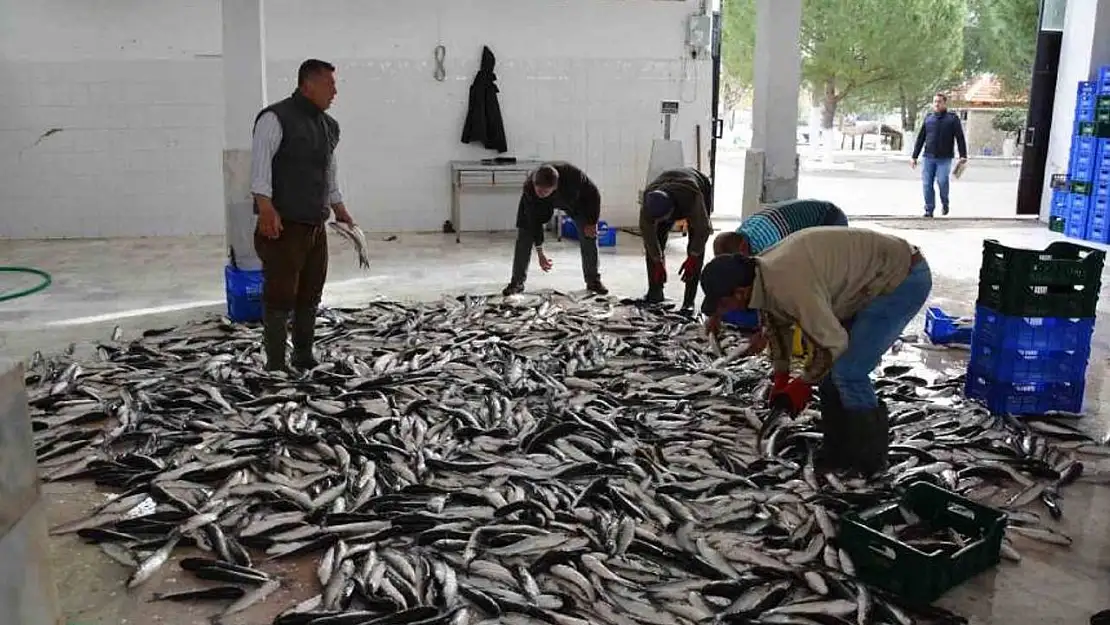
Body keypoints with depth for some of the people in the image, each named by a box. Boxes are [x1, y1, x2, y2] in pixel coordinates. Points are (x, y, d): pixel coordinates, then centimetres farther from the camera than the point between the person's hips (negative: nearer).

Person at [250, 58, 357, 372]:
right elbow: (260, 163, -17)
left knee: (310, 295, 12)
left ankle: (304, 357, 23)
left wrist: (339, 209, 26)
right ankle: (275, 365, 2)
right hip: (283, 225, -8)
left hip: (316, 225, 8)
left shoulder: (329, 126, 17)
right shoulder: (276, 118, -9)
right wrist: (265, 206, -28)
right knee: (281, 295, -6)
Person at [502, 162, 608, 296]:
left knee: (589, 234, -8)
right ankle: (517, 282, -2)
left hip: (574, 200, 0)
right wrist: (540, 253, -25)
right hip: (540, 205, 0)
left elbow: (593, 194, -23)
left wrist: (592, 222, -20)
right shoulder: (529, 186, -38)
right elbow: (534, 220, -27)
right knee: (524, 235, -12)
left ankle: (593, 281, 7)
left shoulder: (573, 175, -43)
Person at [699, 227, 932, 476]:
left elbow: (832, 342, -26)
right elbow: (776, 322, 15)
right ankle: (839, 452, 20)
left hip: (906, 279, -10)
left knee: (848, 372, -13)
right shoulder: (763, 272, -3)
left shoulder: (789, 284, -34)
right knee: (830, 368, 9)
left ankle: (870, 461, 3)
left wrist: (803, 384, -9)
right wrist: (781, 377, 15)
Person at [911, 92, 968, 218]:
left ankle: (945, 203, 10)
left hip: (944, 158, -3)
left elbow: (960, 137, -1)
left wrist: (963, 155, -10)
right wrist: (914, 156, 12)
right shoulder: (928, 118, 13)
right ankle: (929, 210, 6)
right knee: (927, 184, -3)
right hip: (929, 157, 3)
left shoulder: (952, 118, 4)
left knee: (942, 181, -15)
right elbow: (920, 138, 16)